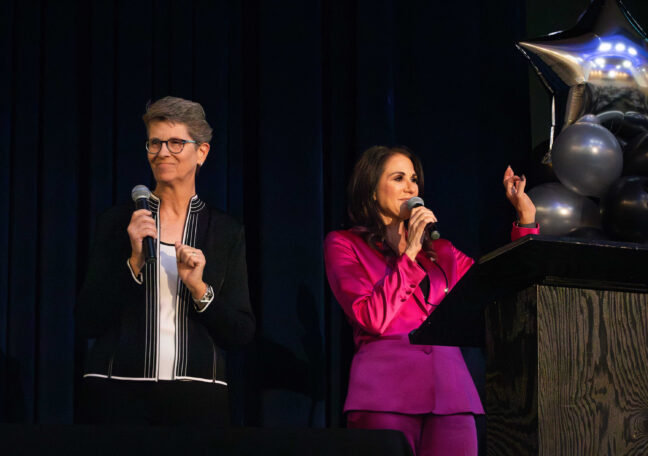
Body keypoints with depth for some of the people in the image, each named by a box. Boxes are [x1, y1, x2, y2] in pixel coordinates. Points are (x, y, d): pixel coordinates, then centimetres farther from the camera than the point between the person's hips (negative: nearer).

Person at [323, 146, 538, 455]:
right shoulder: (344, 244, 9)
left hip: (450, 390, 4)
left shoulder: (438, 250, 24)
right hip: (387, 390, -4)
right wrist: (408, 254, -3)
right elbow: (373, 318, -5)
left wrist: (526, 218, 18)